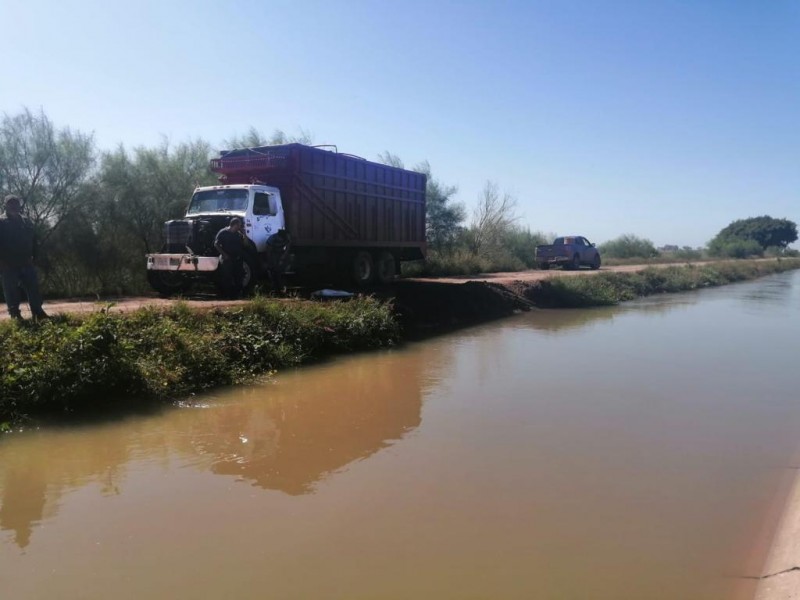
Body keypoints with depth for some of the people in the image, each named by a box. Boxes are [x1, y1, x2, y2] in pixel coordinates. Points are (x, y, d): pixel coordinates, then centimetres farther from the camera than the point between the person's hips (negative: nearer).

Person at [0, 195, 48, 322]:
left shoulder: (26, 222, 12)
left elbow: (34, 241, 14)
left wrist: (34, 256, 2)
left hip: (26, 263, 4)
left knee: (33, 289, 4)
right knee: (11, 292, 1)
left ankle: (38, 313, 8)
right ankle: (15, 315, 7)